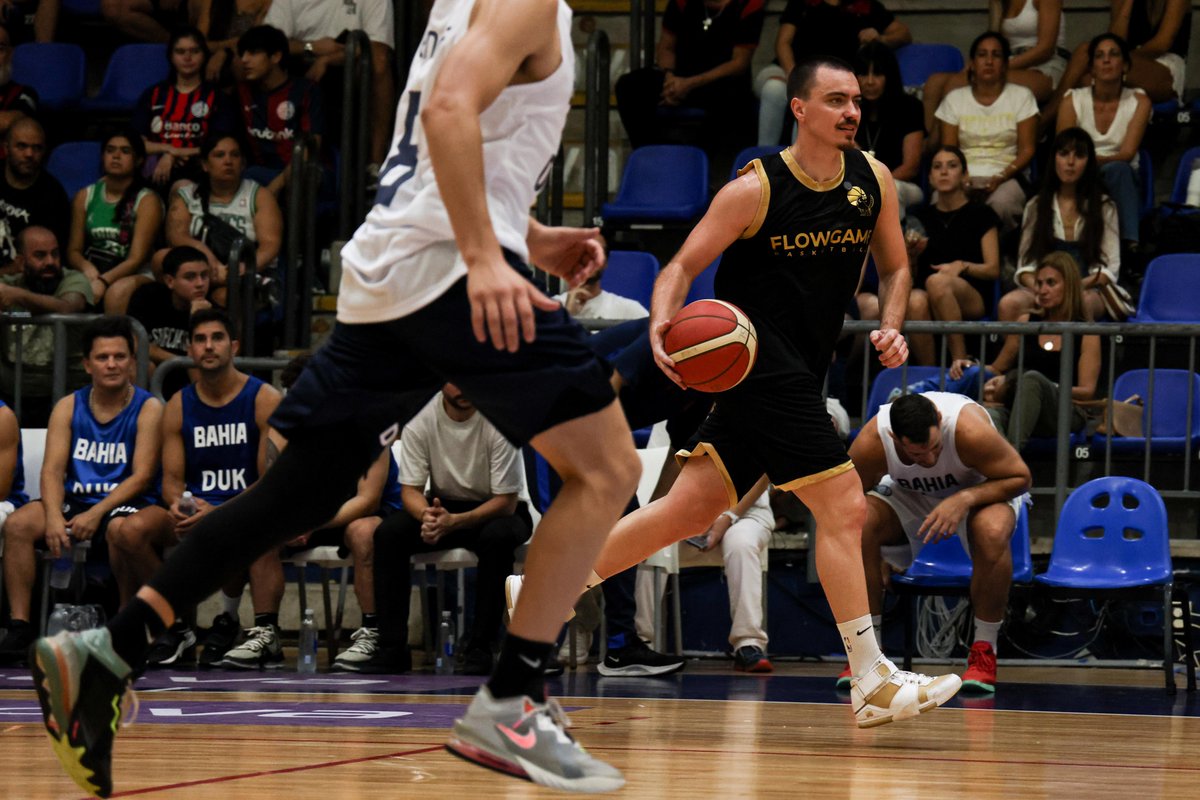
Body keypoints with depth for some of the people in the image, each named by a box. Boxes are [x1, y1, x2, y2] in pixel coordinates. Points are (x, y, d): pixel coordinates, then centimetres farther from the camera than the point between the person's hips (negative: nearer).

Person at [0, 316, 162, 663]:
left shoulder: (148, 409, -1)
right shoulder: (68, 407, 9)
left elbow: (142, 476, -9)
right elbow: (52, 470, -1)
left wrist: (97, 513, -22)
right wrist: (54, 516, -22)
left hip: (124, 504, -4)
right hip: (75, 500, 4)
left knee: (122, 528, -39)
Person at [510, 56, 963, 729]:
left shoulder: (873, 180, 6)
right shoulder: (757, 189, -12)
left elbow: (895, 268, 18)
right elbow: (683, 267, -7)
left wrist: (891, 327, -2)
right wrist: (662, 324, -26)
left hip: (797, 379, 7)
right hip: (761, 364, -7)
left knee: (690, 511, 10)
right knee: (844, 507, -13)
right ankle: (873, 683, -10)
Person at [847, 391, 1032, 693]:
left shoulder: (969, 428, -37)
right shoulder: (870, 443, -30)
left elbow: (1020, 477, -26)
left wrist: (964, 500, -41)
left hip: (980, 491, -2)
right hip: (908, 497, 2)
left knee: (992, 531, -39)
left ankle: (983, 653, -21)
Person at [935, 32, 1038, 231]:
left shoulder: (1021, 96, 12)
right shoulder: (955, 99, 16)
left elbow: (1027, 150, 4)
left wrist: (1001, 178, -13)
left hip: (1005, 179, -1)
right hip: (964, 178, 1)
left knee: (1001, 203, -38)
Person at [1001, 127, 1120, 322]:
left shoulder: (1105, 207, 13)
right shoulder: (1036, 207, 19)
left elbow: (1110, 268, 6)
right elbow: (1025, 264, 12)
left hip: (1088, 291, -2)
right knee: (1009, 304, -34)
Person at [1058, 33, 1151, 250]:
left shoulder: (1138, 102, 4)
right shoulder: (1074, 100, 4)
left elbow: (1127, 154, -9)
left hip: (1121, 183, 0)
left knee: (1117, 169, -36)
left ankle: (1130, 243, -50)